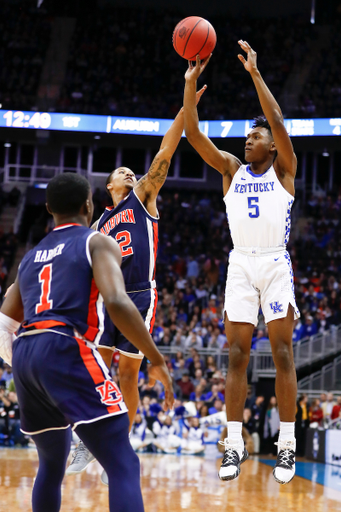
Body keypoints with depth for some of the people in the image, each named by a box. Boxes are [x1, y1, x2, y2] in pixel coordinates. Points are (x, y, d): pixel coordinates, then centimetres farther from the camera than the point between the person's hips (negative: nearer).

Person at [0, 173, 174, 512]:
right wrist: (157, 360, -5)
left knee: (52, 462, 28)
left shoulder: (30, 258, 27)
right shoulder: (98, 243, 8)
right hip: (67, 351, -7)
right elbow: (117, 303, -11)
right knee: (124, 467, -10)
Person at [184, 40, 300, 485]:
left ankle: (287, 445, 1)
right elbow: (194, 134, 2)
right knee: (237, 356, -2)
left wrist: (255, 73, -18)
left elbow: (278, 122, -12)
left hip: (275, 263, -3)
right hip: (241, 264, 3)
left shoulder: (283, 169, 4)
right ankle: (234, 445, 1)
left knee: (282, 355, -3)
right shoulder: (232, 169, 13)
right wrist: (190, 85, -9)